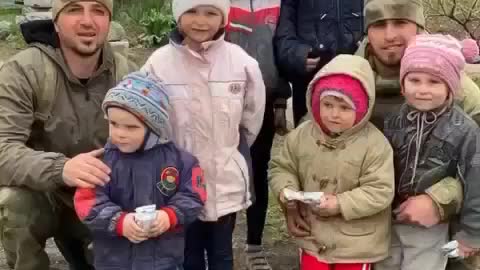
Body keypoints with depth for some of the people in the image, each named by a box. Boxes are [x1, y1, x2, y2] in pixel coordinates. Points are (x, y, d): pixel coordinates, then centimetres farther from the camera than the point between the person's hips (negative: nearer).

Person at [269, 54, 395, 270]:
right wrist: (286, 190, -15)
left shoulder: (374, 143, -18)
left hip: (355, 242, -3)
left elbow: (380, 191, -19)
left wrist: (341, 204, -26)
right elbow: (281, 167, 6)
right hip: (313, 235, 3)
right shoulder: (301, 135, -6)